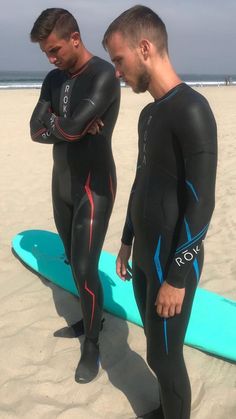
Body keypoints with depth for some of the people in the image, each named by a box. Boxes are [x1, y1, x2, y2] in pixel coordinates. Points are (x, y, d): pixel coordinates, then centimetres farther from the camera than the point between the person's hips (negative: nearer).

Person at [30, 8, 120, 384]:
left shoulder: (104, 74, -16)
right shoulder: (54, 79, 8)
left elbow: (71, 126, -26)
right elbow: (36, 131, -2)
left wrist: (55, 121, -6)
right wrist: (72, 126, -16)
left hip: (94, 187, -7)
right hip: (62, 184, 7)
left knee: (86, 269, -4)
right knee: (75, 262, 17)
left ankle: (92, 344, 16)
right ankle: (91, 317, 39)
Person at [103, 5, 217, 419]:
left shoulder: (191, 110, -20)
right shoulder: (149, 113, 9)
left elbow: (201, 203, -22)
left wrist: (177, 278, -19)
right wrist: (127, 240, 18)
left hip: (172, 262, -8)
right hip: (145, 255, 8)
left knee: (164, 355, 6)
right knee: (157, 346, 20)